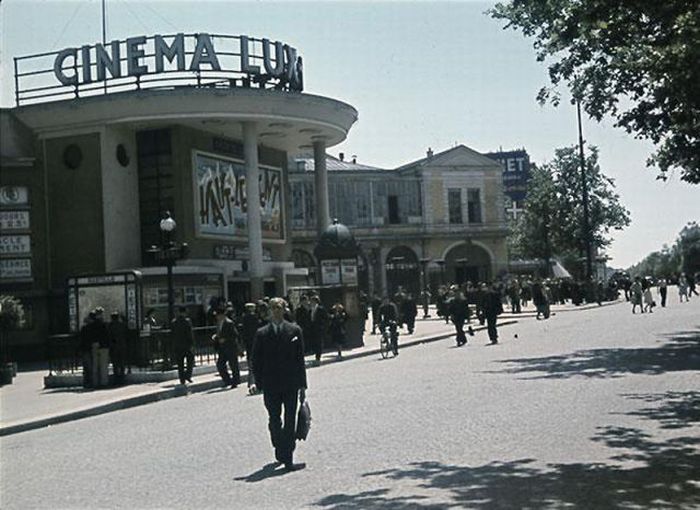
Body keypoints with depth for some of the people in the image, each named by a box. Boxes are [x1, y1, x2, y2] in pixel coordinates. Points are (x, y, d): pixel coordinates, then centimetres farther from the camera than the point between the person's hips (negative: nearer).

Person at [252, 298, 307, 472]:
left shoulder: (294, 331, 3)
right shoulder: (261, 334, 2)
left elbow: (300, 358, 5)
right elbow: (256, 361, 3)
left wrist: (302, 385, 2)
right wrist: (260, 384, -3)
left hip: (291, 384, 0)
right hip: (271, 386, 0)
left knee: (290, 422, 0)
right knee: (274, 421, 7)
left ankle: (287, 457, 5)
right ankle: (279, 451, 22)